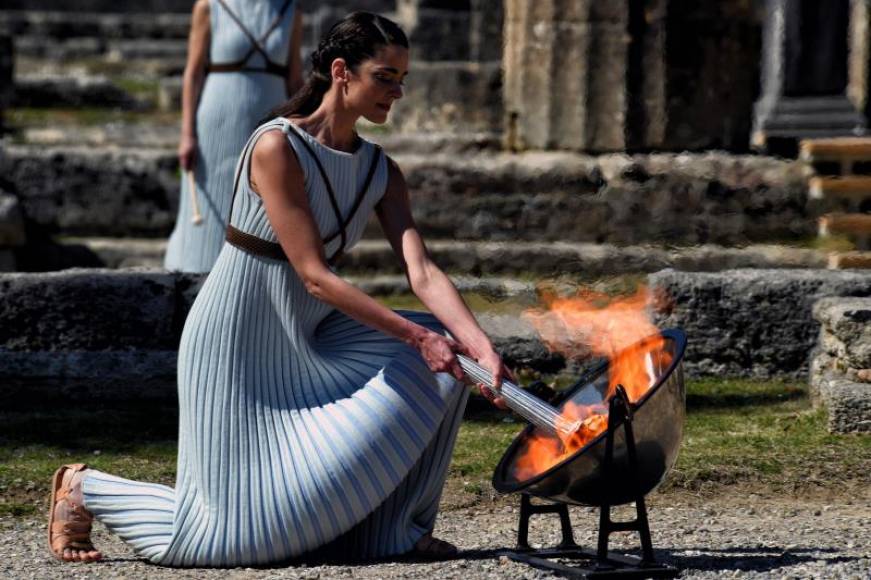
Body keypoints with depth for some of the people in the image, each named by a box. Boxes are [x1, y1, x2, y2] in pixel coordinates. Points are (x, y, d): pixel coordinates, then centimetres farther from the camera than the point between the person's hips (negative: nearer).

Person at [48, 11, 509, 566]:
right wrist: (415, 335, -28)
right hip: (240, 345, -7)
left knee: (440, 359, -11)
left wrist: (484, 349, -25)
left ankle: (393, 524, 2)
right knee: (234, 529, -8)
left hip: (309, 341, 7)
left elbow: (423, 273, -9)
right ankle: (86, 488, 18)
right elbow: (314, 275, -25)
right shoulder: (277, 149, -21)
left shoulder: (381, 172, 1)